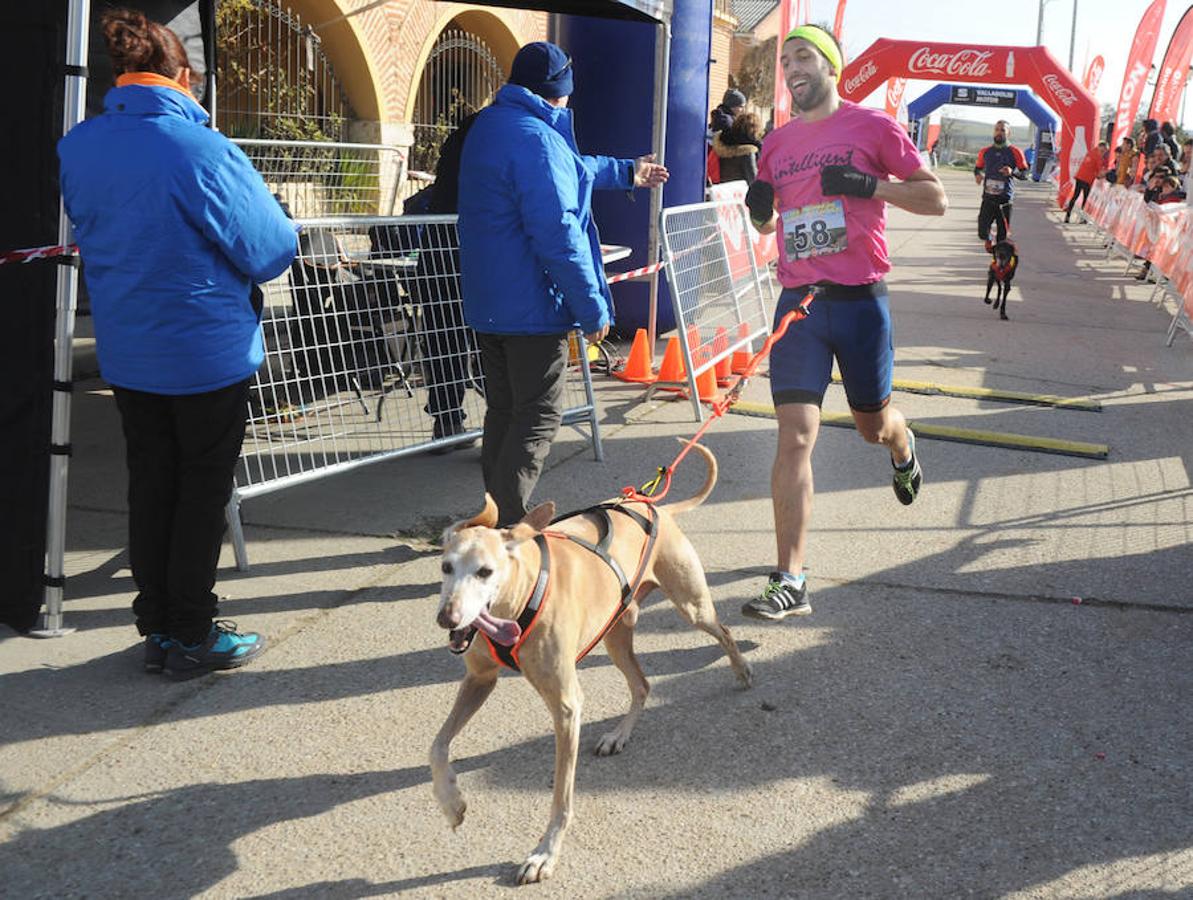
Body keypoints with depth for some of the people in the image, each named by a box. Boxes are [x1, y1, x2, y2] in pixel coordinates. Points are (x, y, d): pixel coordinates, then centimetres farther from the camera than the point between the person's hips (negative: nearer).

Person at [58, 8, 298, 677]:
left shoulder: (77, 149, -3)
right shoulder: (201, 149, -22)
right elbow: (272, 251, -15)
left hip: (126, 353, 5)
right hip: (210, 352, -5)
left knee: (150, 487, 16)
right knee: (203, 492, 7)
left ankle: (157, 625, 25)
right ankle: (191, 637, 15)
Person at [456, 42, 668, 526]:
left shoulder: (488, 125, 14)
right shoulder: (536, 138, -19)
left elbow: (571, 170, 31)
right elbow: (558, 235, -23)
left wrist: (625, 172, 42)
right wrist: (592, 309, -17)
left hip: (487, 300, 10)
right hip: (532, 305, -10)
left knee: (503, 412, 16)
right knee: (538, 420, -3)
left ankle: (498, 520, 23)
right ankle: (507, 528, -5)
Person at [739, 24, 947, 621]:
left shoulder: (873, 127, -2)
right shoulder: (777, 143, 10)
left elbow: (936, 200, -3)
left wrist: (869, 185, -17)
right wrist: (760, 209, -2)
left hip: (859, 301, -2)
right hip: (798, 302, 2)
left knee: (873, 425, 15)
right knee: (795, 437, -8)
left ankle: (903, 448, 56)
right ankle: (790, 582, -8)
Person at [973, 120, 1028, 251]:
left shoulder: (1014, 152, 1)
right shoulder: (985, 151, 9)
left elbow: (1024, 174, 2)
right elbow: (978, 167, 23)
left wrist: (1012, 172, -19)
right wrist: (977, 175, -1)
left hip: (1005, 199, -2)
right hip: (988, 197, 2)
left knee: (1003, 233, -2)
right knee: (982, 231, -7)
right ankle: (988, 240, 26)